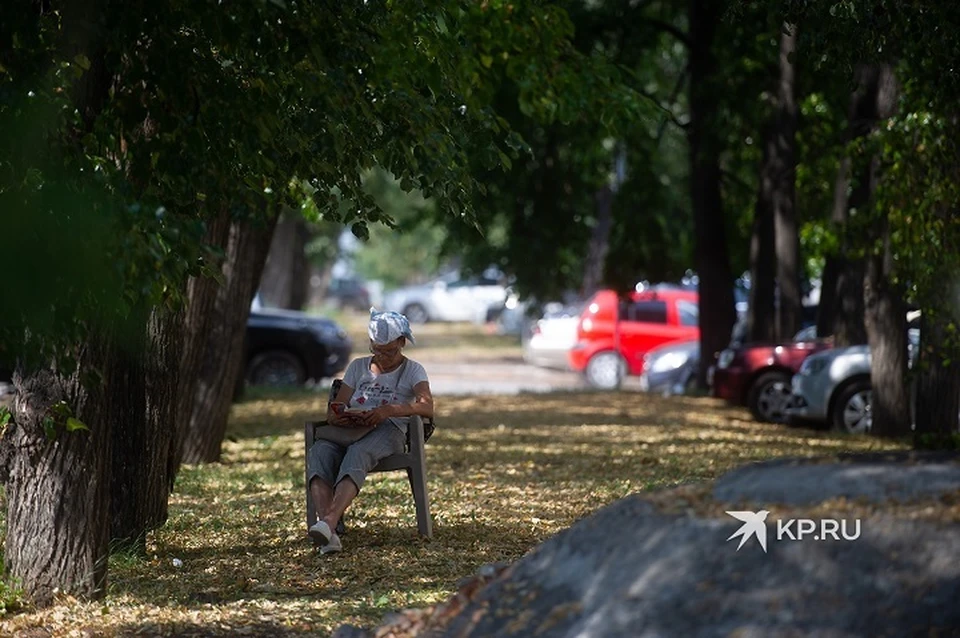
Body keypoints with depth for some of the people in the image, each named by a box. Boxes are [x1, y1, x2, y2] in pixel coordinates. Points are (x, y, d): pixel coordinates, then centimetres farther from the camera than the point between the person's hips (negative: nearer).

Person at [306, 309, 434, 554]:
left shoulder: (412, 370, 15)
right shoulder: (358, 366, 27)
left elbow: (427, 407, -6)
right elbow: (335, 408, 18)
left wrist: (390, 410, -24)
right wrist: (335, 416, -10)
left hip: (388, 430, -3)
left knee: (357, 454, -40)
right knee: (319, 453, -33)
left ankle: (329, 522, -60)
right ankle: (328, 534, -50)